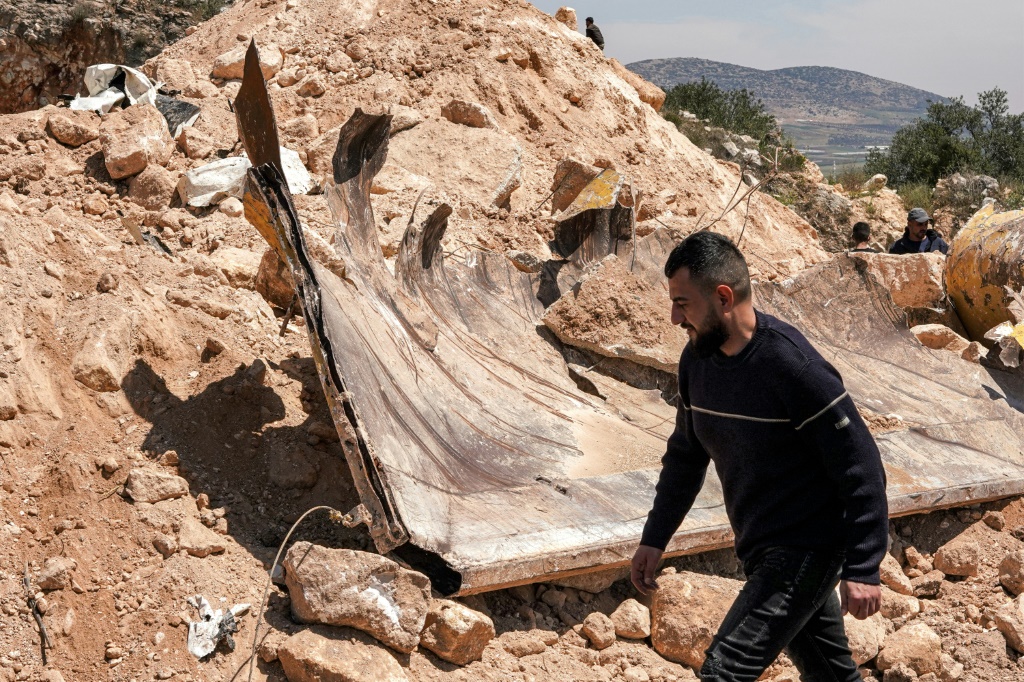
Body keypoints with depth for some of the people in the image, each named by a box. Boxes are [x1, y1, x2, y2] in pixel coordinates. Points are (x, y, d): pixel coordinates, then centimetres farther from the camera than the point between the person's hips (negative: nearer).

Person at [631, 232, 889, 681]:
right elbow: (685, 455, 13)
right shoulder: (697, 359, -1)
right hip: (762, 550, 8)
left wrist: (863, 569, -20)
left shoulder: (793, 366, -24)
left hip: (807, 551, -8)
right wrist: (655, 538, 11)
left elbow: (860, 467, -20)